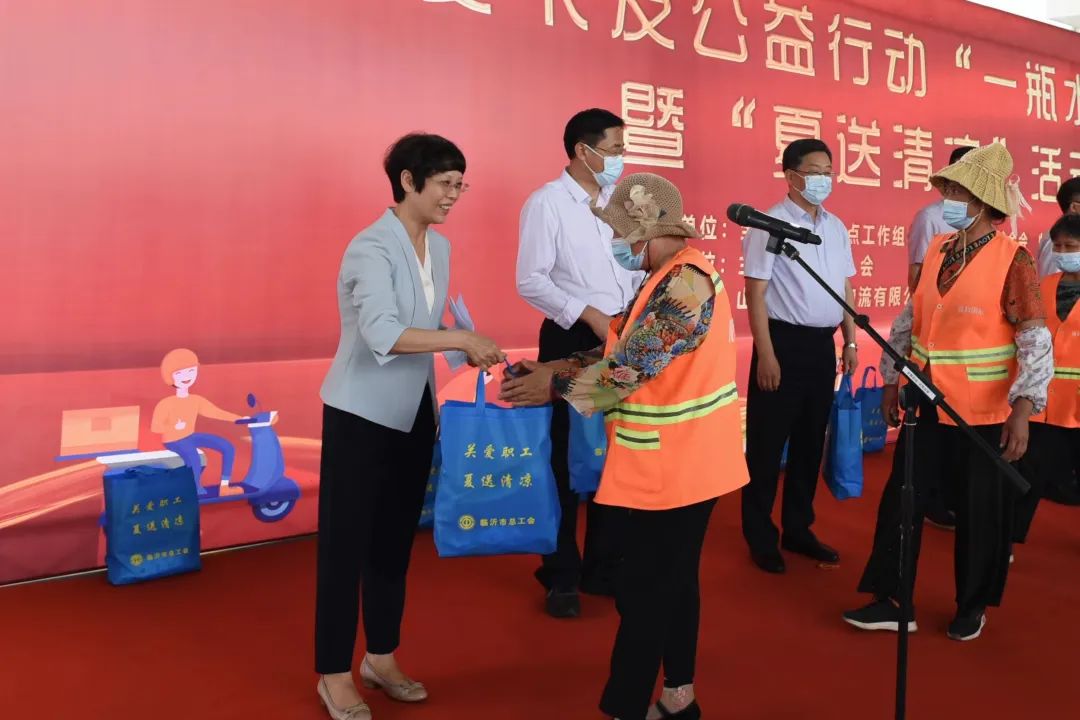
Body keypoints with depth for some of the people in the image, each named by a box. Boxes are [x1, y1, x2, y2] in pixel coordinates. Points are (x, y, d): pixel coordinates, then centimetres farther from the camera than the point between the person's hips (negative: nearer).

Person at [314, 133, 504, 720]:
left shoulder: (439, 248, 6)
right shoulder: (372, 247, -18)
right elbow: (383, 334, -31)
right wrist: (462, 339, -31)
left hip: (414, 414, 8)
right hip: (361, 415, -7)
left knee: (395, 539, 16)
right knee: (345, 544, 3)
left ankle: (381, 658, 31)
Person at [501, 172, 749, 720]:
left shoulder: (686, 283, -22)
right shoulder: (668, 278, 11)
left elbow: (631, 366, -23)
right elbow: (625, 348, 12)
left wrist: (555, 386, -12)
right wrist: (555, 368, 3)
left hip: (675, 466, -10)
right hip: (678, 462, 10)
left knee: (642, 592, -2)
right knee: (672, 581, 19)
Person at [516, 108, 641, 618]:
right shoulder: (546, 203, -8)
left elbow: (638, 266, 12)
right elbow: (531, 282, -13)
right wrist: (590, 316, -19)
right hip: (571, 342, -5)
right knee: (566, 458, 5)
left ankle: (604, 567, 27)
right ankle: (561, 576, 21)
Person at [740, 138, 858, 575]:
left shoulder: (836, 227, 11)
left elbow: (846, 287, 16)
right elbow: (755, 292, -12)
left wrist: (850, 341, 11)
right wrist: (766, 354, -16)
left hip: (823, 344, 7)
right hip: (785, 341, -7)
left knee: (810, 440, 14)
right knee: (768, 443, 2)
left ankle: (798, 529, 27)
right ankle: (760, 538, 14)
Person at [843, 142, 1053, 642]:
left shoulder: (1012, 259, -13)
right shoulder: (937, 251, 5)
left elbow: (1036, 340, -15)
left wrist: (1024, 409, -22)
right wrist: (891, 381, 14)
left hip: (984, 412, -5)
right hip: (927, 404, 5)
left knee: (979, 511, 9)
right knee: (901, 500, 7)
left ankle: (972, 606, 28)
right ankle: (892, 601, 18)